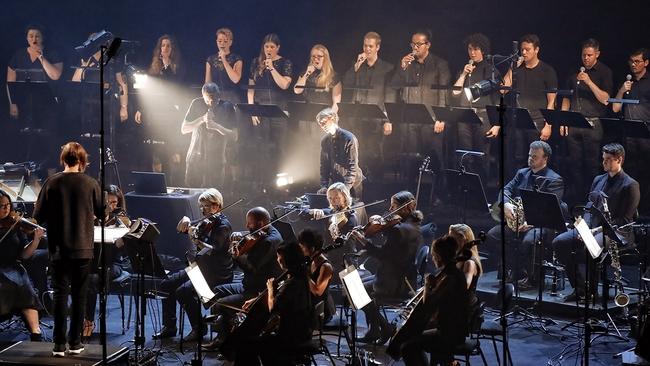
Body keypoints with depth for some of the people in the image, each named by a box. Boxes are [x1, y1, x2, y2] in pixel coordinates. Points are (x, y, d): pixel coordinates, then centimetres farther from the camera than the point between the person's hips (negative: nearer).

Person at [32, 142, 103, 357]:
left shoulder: (52, 183, -7)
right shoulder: (90, 184, -7)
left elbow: (38, 216, -4)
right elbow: (102, 213, 3)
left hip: (59, 249, 0)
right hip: (83, 248, 0)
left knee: (60, 294, 4)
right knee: (79, 295, 10)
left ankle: (59, 345, 2)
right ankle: (75, 343, 13)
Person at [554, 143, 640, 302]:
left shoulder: (630, 186, -6)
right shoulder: (598, 180, 17)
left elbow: (625, 220, -11)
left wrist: (600, 229, -20)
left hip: (617, 232, -7)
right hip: (592, 227, 7)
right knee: (559, 242, -12)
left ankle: (591, 290, -18)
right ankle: (579, 288, -7)